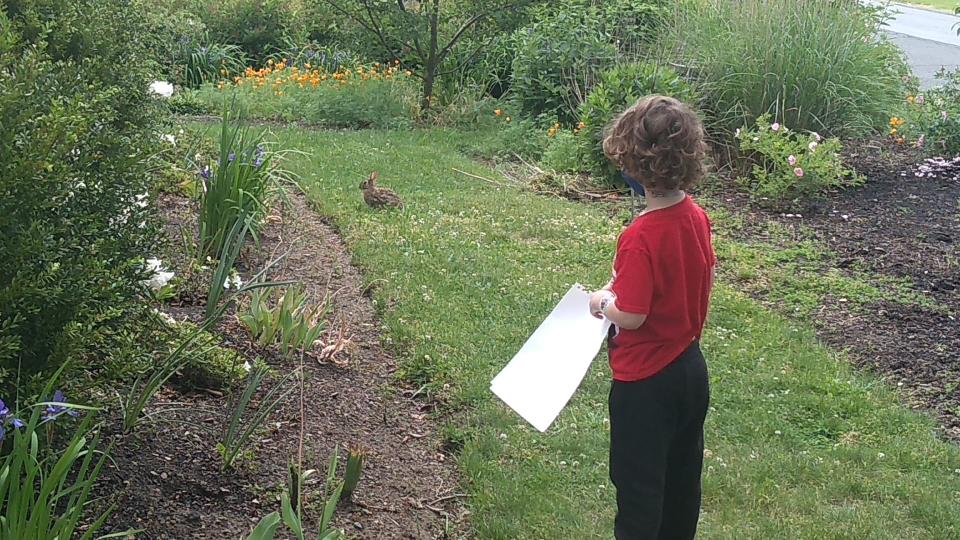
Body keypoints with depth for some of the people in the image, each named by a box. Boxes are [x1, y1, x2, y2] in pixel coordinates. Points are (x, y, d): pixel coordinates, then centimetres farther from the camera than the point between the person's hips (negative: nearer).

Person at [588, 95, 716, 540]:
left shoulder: (641, 238, -28)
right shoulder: (696, 217, -4)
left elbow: (630, 316, -24)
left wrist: (603, 303, -6)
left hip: (646, 383, -8)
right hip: (691, 369, 8)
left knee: (638, 486, 8)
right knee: (682, 477, 22)